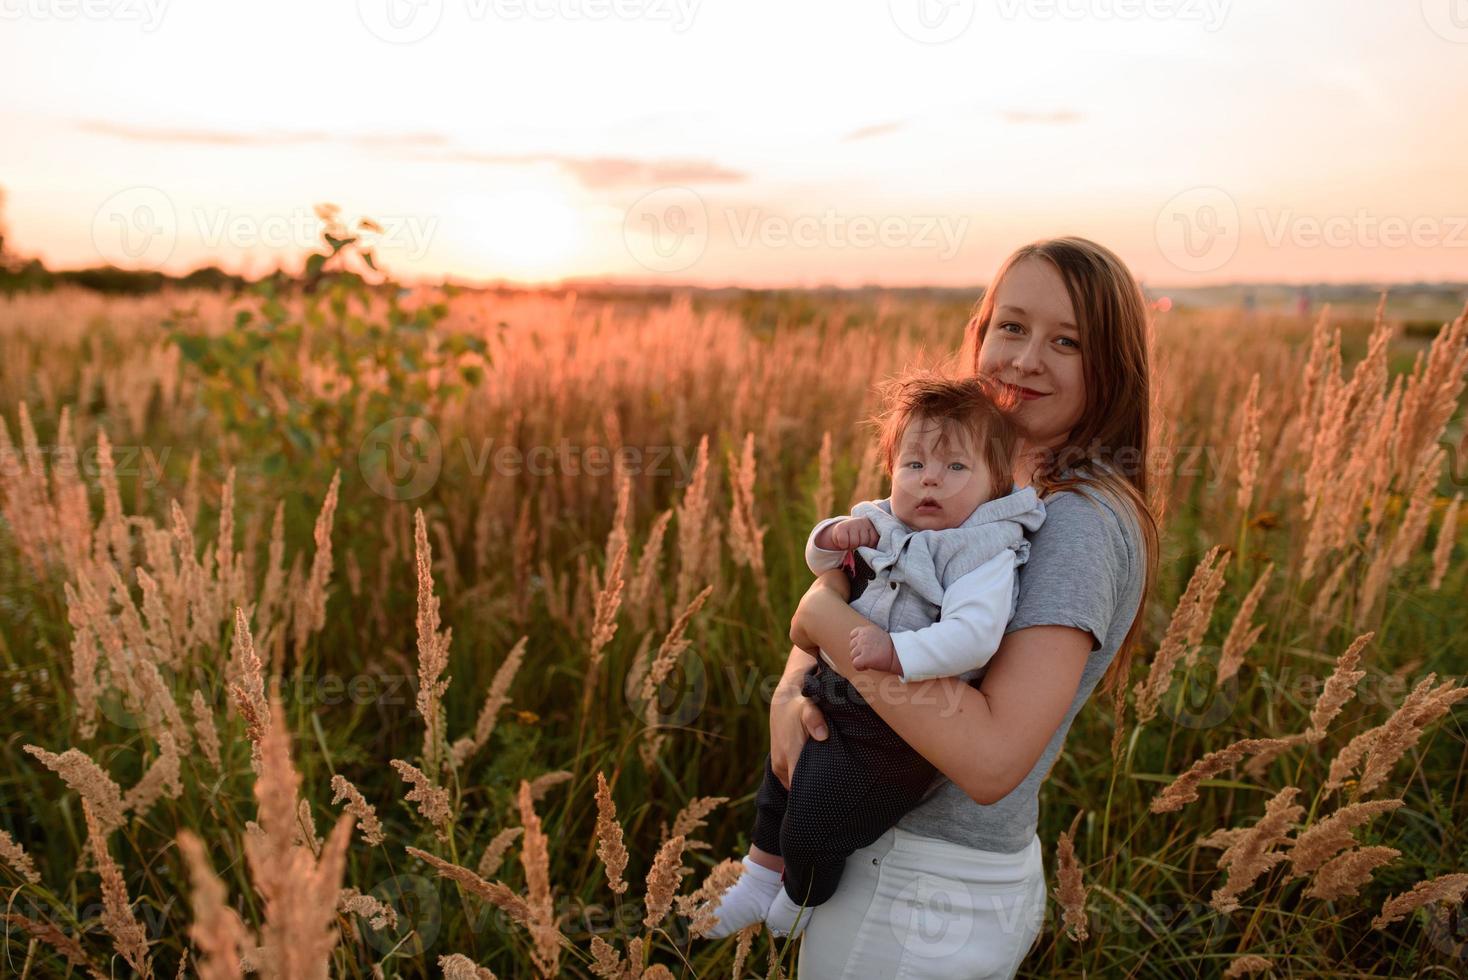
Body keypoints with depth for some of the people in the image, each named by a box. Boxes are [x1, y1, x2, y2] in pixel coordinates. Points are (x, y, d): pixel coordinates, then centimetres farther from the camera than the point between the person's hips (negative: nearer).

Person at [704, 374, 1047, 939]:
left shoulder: (983, 551, -21)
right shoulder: (884, 524, 3)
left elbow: (973, 634, -35)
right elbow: (819, 561, 15)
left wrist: (898, 652, -42)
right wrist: (835, 535, -6)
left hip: (897, 729, -9)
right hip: (840, 697, 9)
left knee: (812, 819, -3)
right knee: (780, 772, 25)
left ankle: (801, 904, 32)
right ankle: (758, 884, 49)